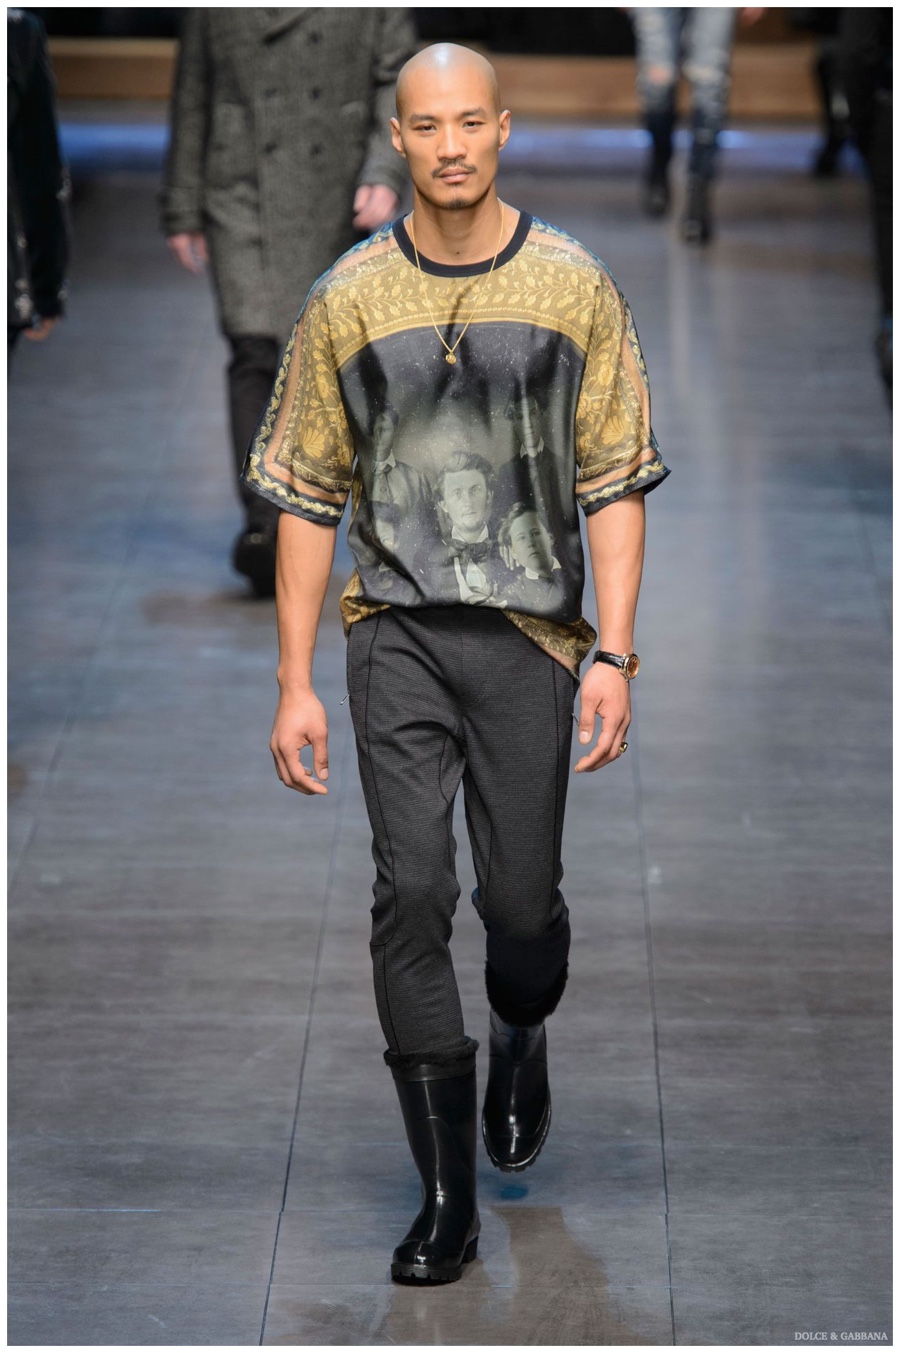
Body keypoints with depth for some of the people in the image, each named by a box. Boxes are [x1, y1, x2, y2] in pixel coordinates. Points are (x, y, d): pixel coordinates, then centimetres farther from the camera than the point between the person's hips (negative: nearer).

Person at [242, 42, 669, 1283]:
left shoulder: (576, 288, 2)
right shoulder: (348, 300, 2)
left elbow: (615, 483, 3)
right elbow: (307, 496, 6)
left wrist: (614, 655, -6)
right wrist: (296, 683, 2)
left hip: (531, 634, 0)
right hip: (398, 633, 0)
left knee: (522, 900, 3)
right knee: (412, 893, -10)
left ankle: (521, 1044, 40)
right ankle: (447, 1198, -3)